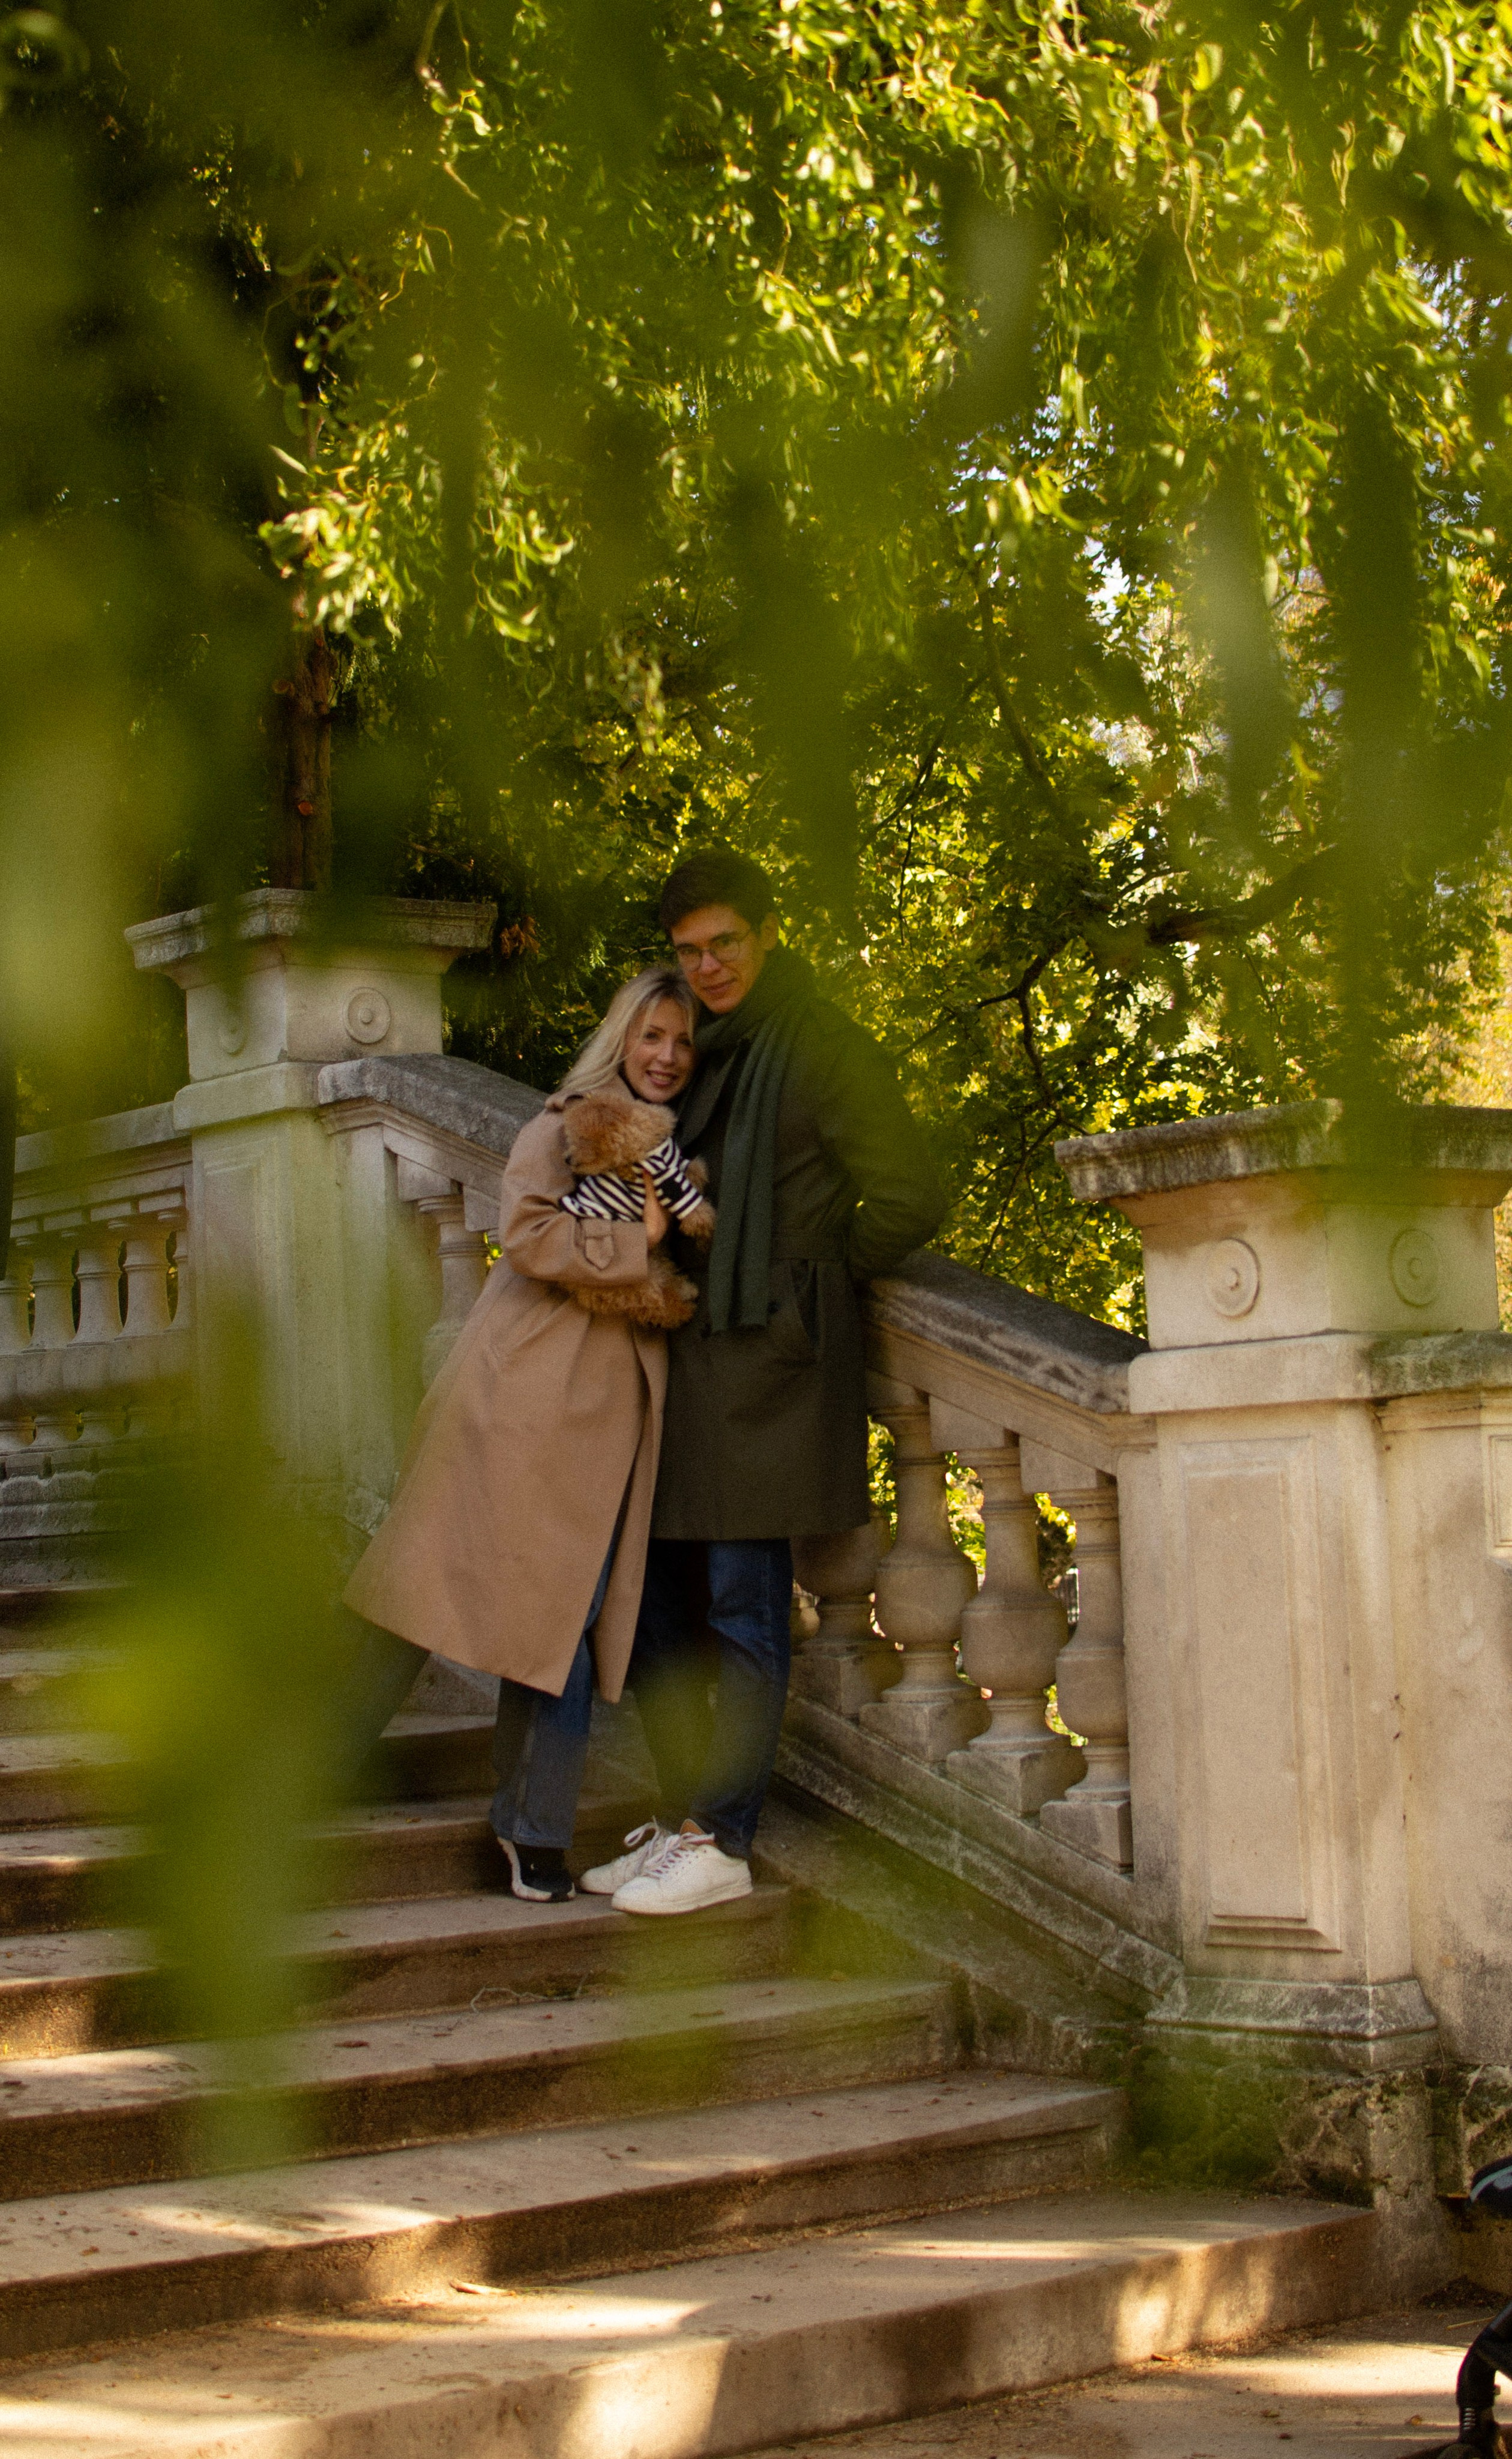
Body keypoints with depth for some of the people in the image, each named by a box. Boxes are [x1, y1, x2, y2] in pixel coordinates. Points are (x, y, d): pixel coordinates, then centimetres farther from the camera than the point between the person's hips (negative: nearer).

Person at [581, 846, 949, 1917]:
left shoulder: (826, 1048, -7)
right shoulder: (702, 1052, 17)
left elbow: (910, 1199, -9)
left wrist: (810, 1289, -1)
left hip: (768, 1362, -8)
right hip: (689, 1359, 8)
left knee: (743, 1611, -5)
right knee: (659, 1605, 9)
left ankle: (723, 1844, 0)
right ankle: (682, 1820, 19)